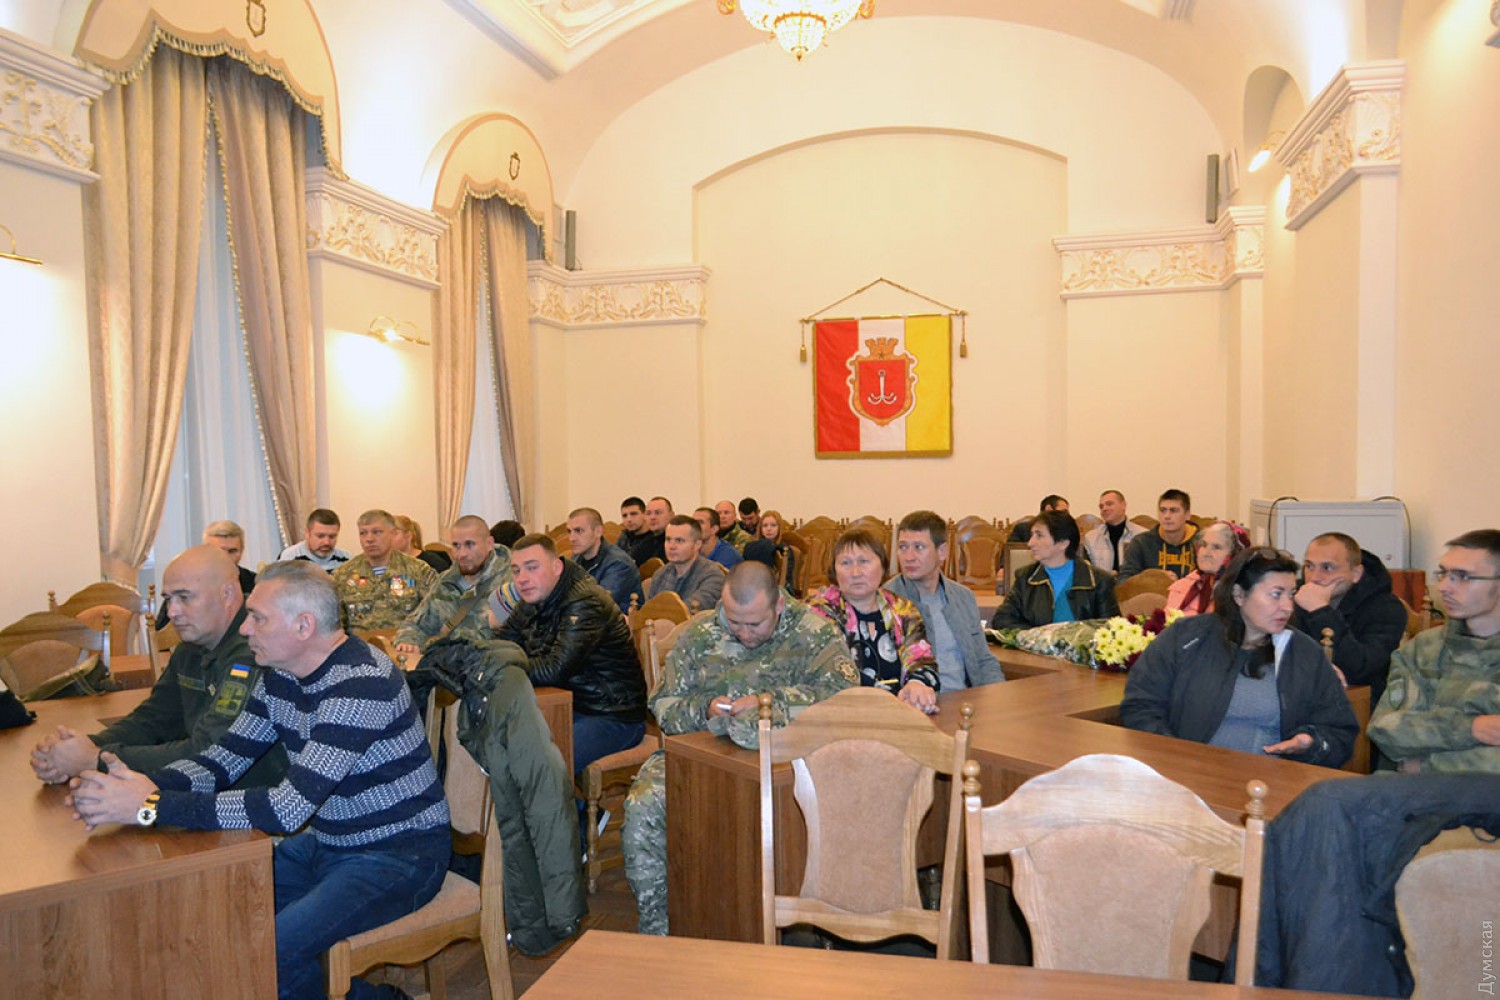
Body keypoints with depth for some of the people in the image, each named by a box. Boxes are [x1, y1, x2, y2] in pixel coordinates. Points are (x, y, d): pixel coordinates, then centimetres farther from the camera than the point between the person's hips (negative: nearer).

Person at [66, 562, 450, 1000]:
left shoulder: (361, 684, -27)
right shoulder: (279, 675, 3)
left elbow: (287, 810, -31)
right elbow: (224, 758, 6)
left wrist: (151, 806, -29)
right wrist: (147, 783, -15)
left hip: (398, 854, -9)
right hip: (326, 844, 9)